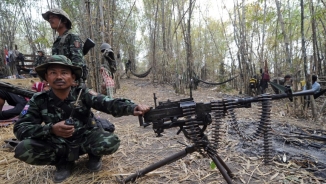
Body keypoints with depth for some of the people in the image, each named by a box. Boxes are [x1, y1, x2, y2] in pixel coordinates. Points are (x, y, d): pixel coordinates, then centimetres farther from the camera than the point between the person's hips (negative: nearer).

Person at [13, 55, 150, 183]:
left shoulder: (83, 93, -14)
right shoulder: (39, 101, -9)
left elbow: (108, 103, -29)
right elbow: (20, 128, -14)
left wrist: (132, 108, -49)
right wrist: (51, 129, -33)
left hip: (85, 139, -1)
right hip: (58, 145, 2)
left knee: (110, 142, -30)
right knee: (23, 149, -23)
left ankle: (94, 155, 7)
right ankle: (63, 162, 4)